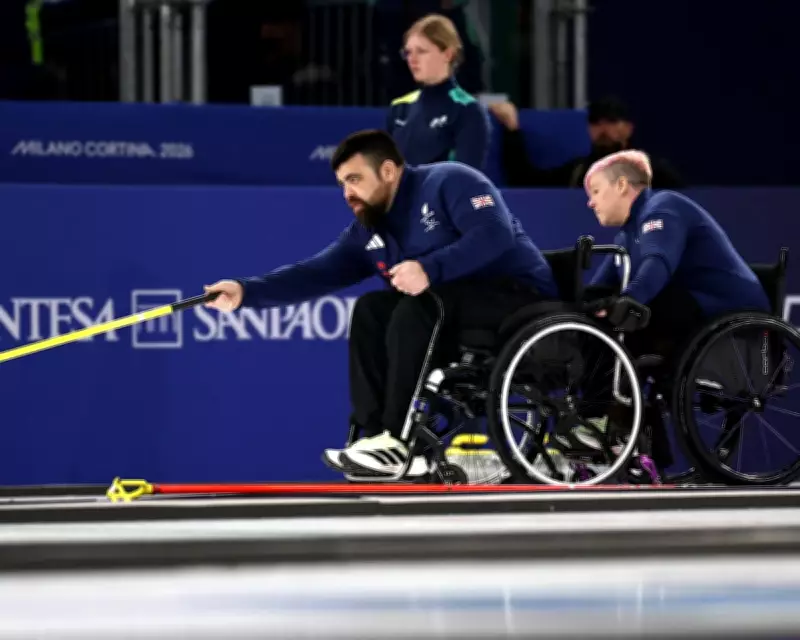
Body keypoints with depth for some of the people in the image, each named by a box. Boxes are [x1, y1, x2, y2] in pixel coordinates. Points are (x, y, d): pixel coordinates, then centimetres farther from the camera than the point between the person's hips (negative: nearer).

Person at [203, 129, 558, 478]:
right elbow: (316, 272, 3)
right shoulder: (369, 232, 11)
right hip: (457, 316, 8)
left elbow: (495, 234, -25)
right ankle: (377, 437, -17)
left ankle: (397, 441, -27)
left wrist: (431, 269, -35)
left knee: (418, 307, -29)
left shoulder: (449, 183, -10)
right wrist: (246, 291, -9)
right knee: (371, 310, -8)